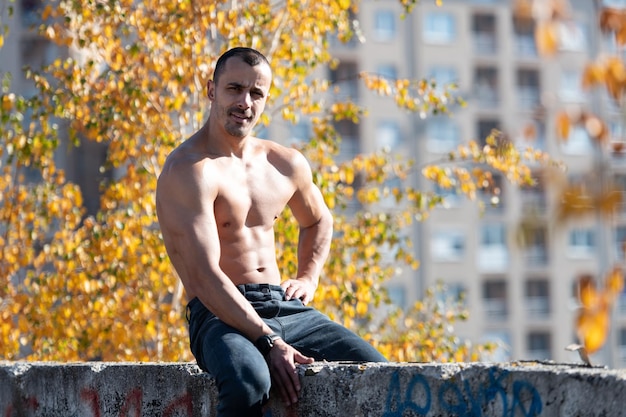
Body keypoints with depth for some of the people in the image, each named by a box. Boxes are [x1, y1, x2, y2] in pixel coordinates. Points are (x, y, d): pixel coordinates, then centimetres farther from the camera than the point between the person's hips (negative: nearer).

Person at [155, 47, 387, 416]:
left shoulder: (286, 164, 13)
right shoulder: (189, 170, -11)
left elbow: (318, 220, 36)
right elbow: (205, 276, -19)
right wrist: (269, 343, -25)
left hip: (286, 308, 7)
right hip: (221, 316, -6)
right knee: (249, 382, -39)